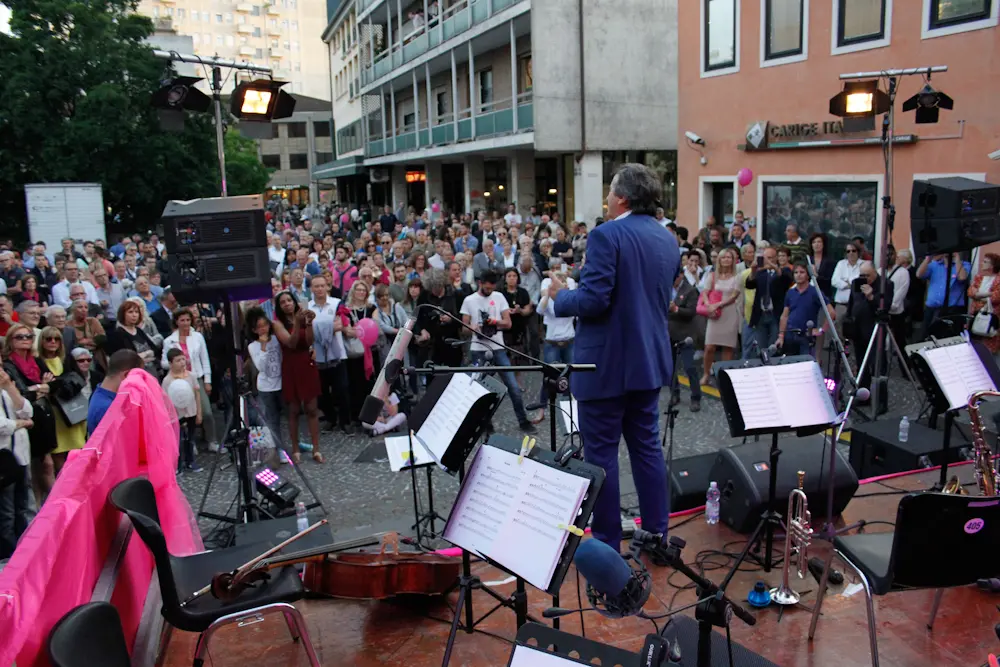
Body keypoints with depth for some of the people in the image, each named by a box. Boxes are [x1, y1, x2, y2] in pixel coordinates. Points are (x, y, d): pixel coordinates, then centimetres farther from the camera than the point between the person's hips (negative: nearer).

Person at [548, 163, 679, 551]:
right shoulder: (668, 240, 10)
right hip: (649, 360, 8)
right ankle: (656, 534, 24)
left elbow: (594, 300, -22)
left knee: (600, 454, 3)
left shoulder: (607, 235, -16)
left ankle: (607, 544, 12)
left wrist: (560, 295, -5)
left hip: (607, 364, -8)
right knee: (647, 447, 16)